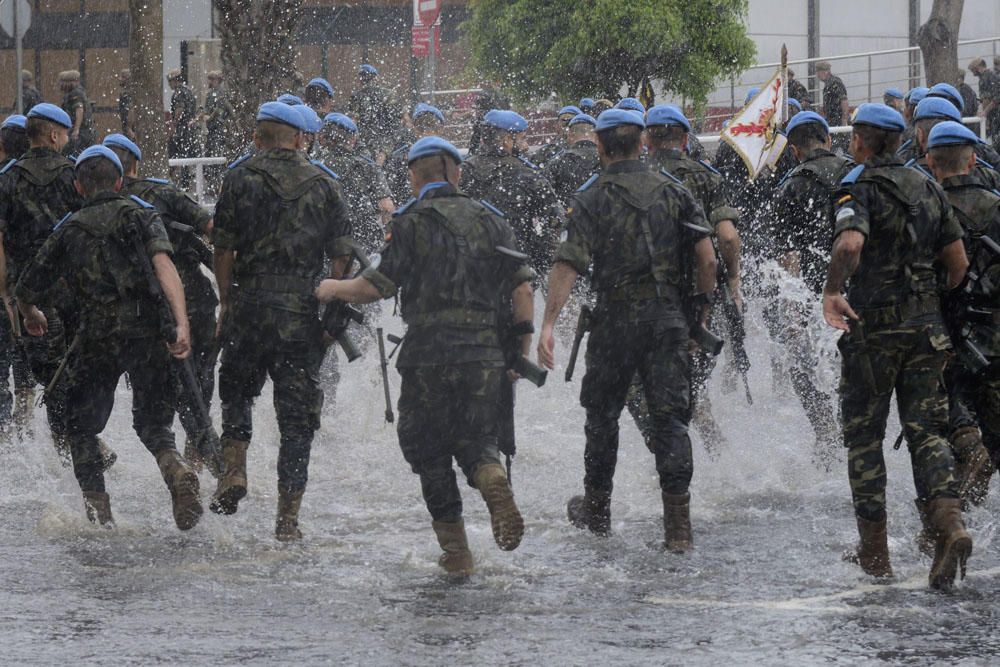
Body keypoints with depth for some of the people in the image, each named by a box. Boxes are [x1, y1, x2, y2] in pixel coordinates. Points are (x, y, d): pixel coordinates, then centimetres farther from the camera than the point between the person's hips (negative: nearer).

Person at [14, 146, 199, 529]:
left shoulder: (68, 231, 12)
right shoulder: (139, 214, 8)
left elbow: (26, 292, 18)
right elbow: (163, 264, -11)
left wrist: (32, 318, 42)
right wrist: (182, 324, -19)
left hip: (95, 339, 0)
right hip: (144, 330, 0)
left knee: (81, 426, 16)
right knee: (152, 420, 12)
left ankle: (98, 509, 2)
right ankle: (176, 469, -20)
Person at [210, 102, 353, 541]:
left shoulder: (243, 177, -1)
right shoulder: (324, 185, 5)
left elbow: (224, 248, -3)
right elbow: (341, 257, 3)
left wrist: (226, 302, 8)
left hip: (251, 306, -1)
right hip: (304, 314, 1)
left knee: (237, 390, 22)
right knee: (297, 414, 6)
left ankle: (234, 469, 2)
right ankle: (288, 517, 4)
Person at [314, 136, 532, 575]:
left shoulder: (412, 222, -3)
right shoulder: (491, 220, 10)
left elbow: (378, 287, -5)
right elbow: (522, 289, 5)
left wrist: (333, 289, 14)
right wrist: (523, 350, 12)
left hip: (428, 353, -3)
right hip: (484, 353, 3)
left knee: (428, 449, 9)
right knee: (476, 440, 12)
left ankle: (456, 551, 5)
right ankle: (493, 479, -25)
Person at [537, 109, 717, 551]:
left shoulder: (592, 200, -5)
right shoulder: (672, 192, 4)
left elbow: (568, 266, -14)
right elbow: (706, 257, 0)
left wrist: (548, 324, -16)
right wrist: (702, 306, 12)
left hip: (615, 318, -2)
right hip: (668, 316, 2)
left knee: (602, 413, 15)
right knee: (669, 416, 2)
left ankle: (596, 510, 26)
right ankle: (678, 526, -4)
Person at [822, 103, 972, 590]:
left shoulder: (859, 188, -9)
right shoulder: (927, 188, 10)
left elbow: (850, 243, -30)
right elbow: (959, 262, 13)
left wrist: (831, 293, -18)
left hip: (872, 327, -5)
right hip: (926, 328, 5)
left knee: (864, 436, 6)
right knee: (926, 430, 6)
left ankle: (874, 554, 8)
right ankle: (949, 521, -18)